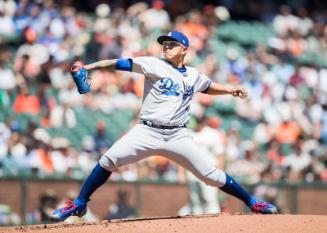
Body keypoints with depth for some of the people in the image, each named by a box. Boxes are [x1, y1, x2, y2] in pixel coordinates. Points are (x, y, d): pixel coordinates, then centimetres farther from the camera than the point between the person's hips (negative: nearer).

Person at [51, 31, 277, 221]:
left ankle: (252, 202, 14)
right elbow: (121, 63, -9)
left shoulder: (194, 75, 12)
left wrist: (231, 90, 18)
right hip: (147, 132, -2)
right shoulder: (154, 65, 0)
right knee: (108, 160, -18)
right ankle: (79, 204, -5)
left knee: (211, 175, -2)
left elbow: (208, 86, 34)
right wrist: (87, 67, -18)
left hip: (178, 136, 2)